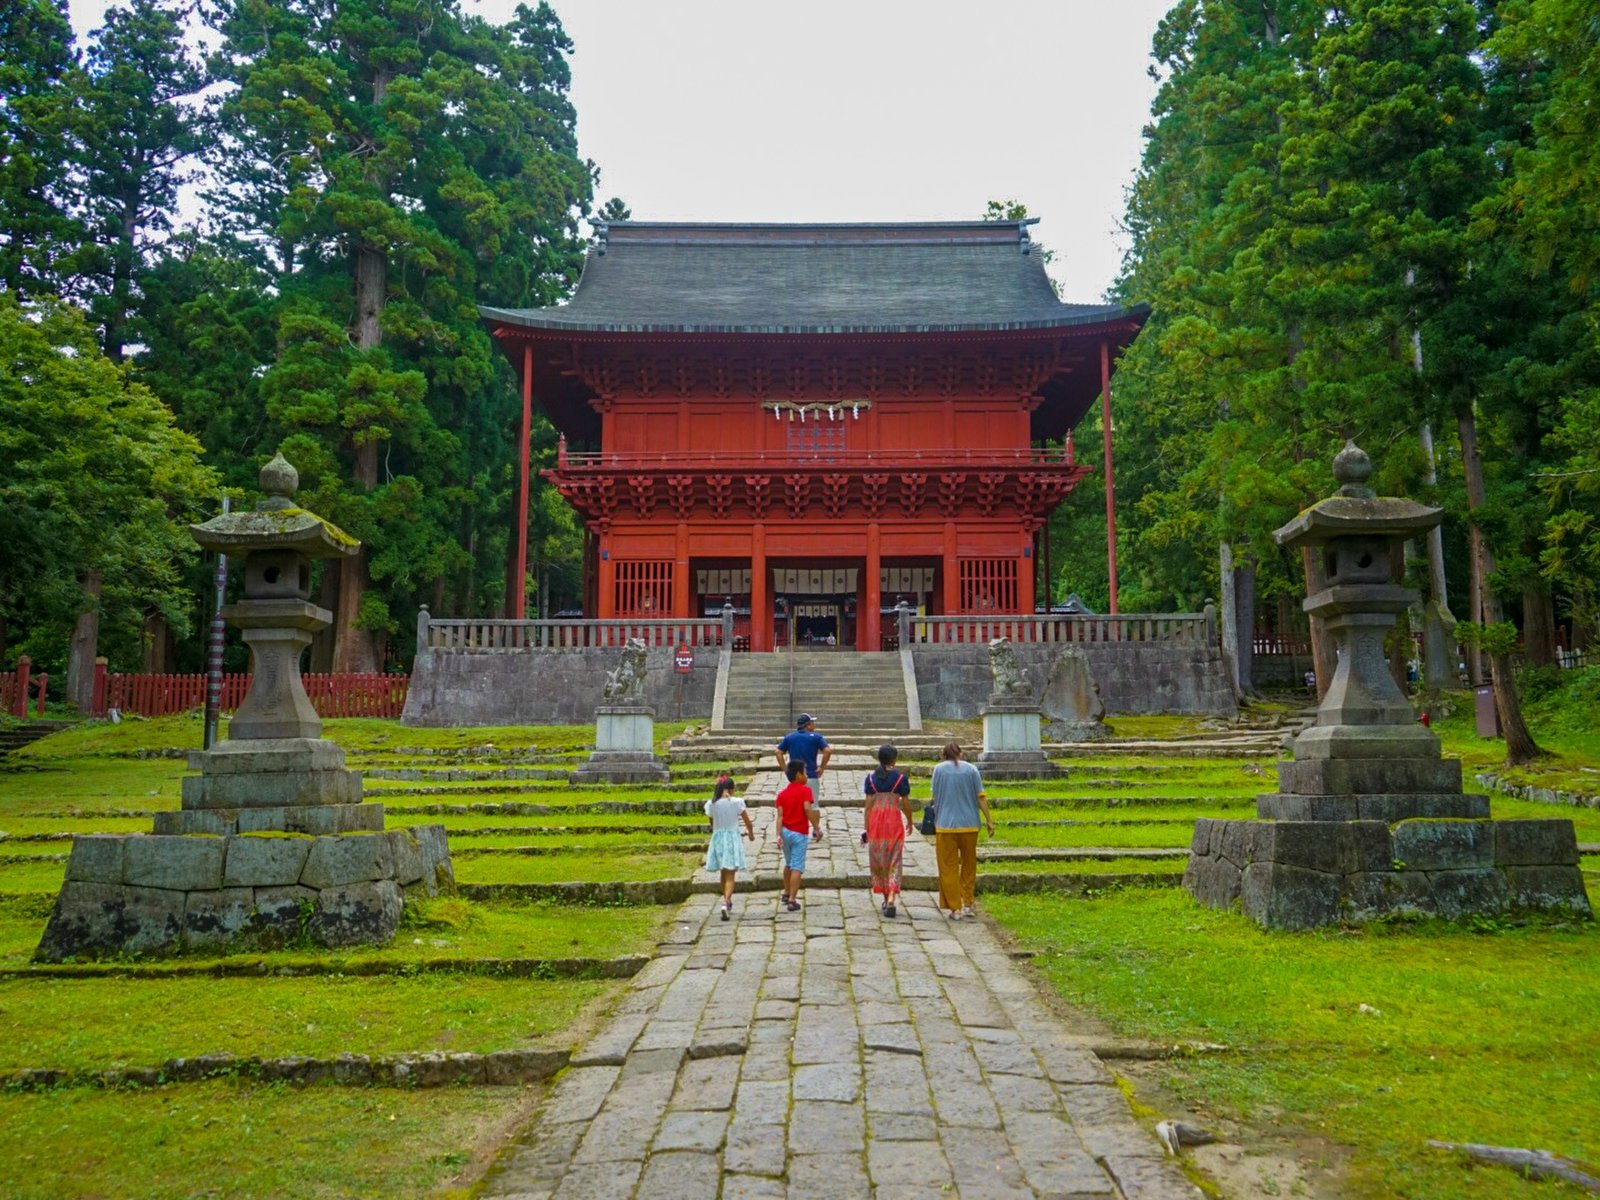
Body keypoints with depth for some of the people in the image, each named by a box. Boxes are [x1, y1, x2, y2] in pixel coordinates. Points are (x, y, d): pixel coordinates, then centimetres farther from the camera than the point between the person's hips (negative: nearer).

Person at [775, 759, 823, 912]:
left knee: (788, 864, 24)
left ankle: (787, 893, 36)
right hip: (799, 834, -6)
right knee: (797, 868, -3)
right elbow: (808, 809, -23)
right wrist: (816, 828, -19)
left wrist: (779, 835, -8)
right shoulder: (805, 790, -8)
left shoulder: (782, 794, 7)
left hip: (785, 832, 6)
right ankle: (792, 900, -8)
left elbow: (780, 815, -2)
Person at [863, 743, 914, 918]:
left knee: (878, 860, 14)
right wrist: (910, 822, 14)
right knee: (894, 861, 2)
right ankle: (891, 898, -15)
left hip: (875, 820, 2)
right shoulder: (900, 777, -5)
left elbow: (868, 804, -1)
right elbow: (906, 803, -2)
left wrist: (867, 828, 3)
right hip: (894, 820, -2)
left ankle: (885, 898, 24)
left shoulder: (871, 778, 0)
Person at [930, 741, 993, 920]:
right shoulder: (971, 769, 2)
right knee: (969, 865, 16)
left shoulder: (939, 769, 0)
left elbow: (935, 797, 5)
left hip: (945, 825, -1)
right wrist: (989, 820, 4)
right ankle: (967, 904, 18)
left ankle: (955, 909, 4)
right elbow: (981, 797, 0)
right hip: (969, 825, 2)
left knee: (948, 867, 5)